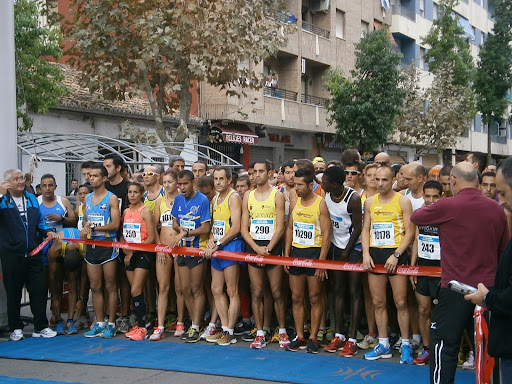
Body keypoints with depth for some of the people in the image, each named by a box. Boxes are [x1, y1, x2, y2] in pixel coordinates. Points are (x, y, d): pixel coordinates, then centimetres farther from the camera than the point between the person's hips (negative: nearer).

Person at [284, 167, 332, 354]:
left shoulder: (321, 204, -9)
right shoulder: (294, 202, 8)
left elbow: (326, 233, -10)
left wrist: (321, 261, -15)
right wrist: (286, 255, 8)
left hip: (314, 251, -5)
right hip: (296, 252, 6)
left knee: (315, 298, 1)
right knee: (296, 298, 7)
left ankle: (313, 338, 9)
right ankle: (299, 337, 15)